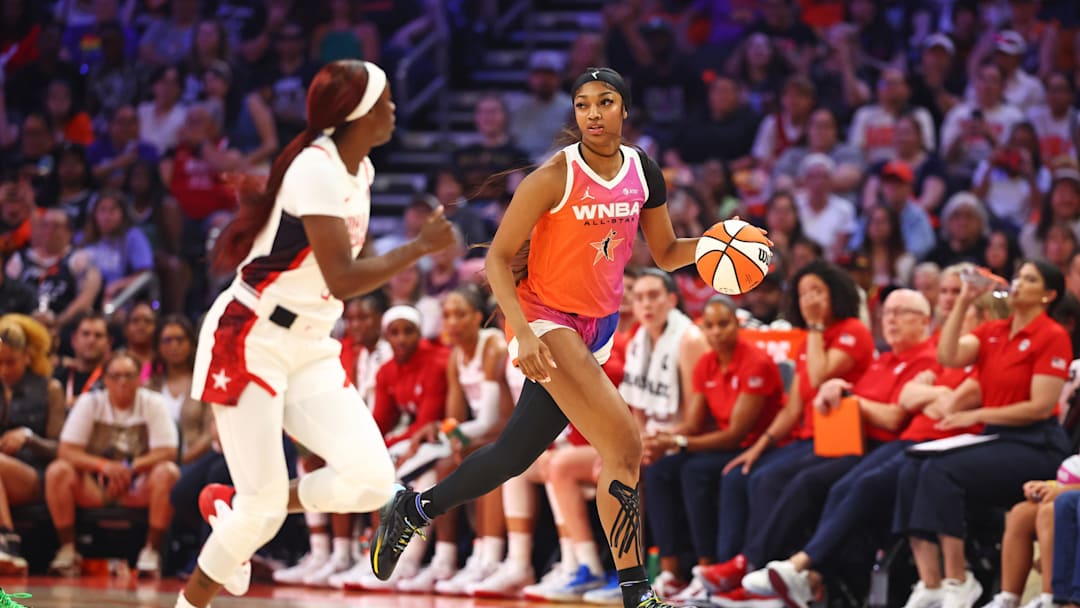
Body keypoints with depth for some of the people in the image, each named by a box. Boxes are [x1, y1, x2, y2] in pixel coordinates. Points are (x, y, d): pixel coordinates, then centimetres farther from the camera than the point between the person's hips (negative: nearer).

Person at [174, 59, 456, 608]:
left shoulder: (359, 170, 7)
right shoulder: (317, 169, -19)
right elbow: (342, 279, -25)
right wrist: (422, 246, -20)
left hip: (310, 349, 8)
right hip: (250, 344, -8)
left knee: (372, 481, -10)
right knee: (262, 509, -10)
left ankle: (231, 503, 12)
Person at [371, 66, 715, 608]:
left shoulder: (644, 173, 2)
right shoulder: (555, 177, -16)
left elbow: (666, 254, 13)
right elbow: (498, 257, -14)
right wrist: (523, 333, -26)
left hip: (597, 328, 7)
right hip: (546, 319, -7)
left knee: (516, 454, 12)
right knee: (624, 445, -21)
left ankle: (414, 509, 35)